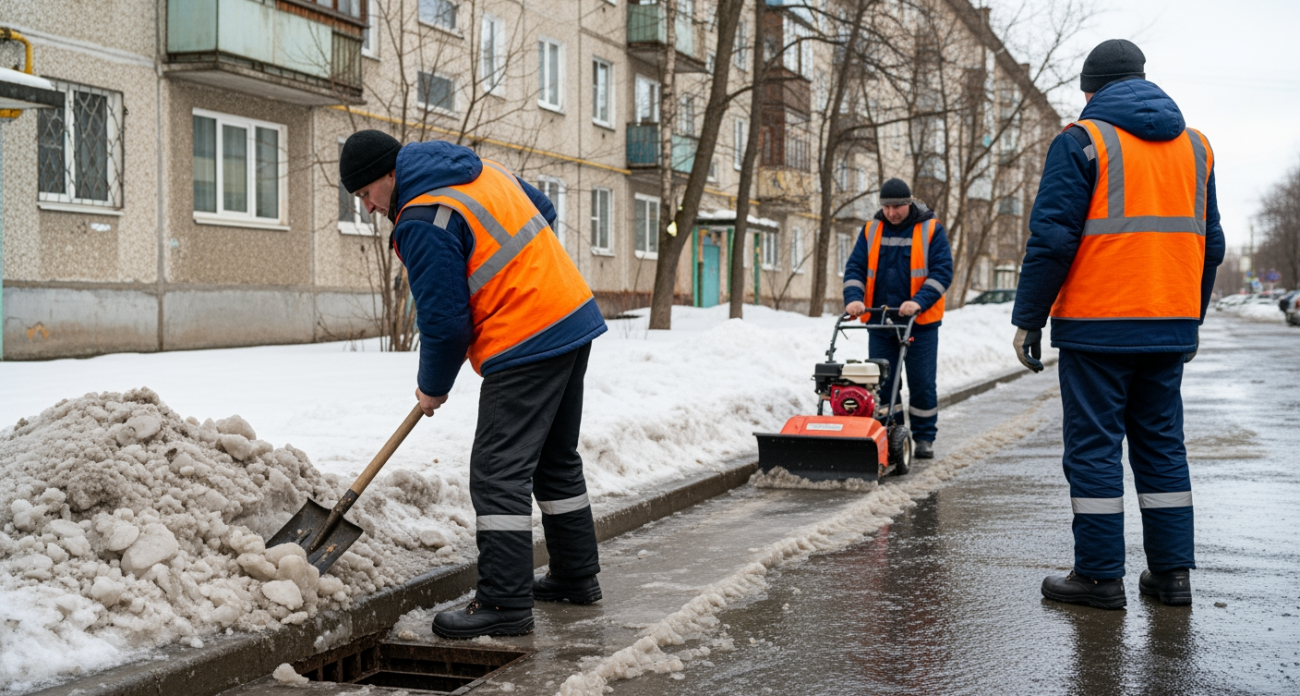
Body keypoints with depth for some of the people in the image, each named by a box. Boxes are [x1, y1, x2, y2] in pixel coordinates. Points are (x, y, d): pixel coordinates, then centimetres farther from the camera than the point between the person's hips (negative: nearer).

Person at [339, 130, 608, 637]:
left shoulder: (424, 223, -16)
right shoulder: (482, 172, 12)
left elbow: (444, 321, -15)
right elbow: (543, 211, 26)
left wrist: (433, 388, 1)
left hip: (526, 346, -10)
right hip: (574, 316, 10)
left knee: (499, 473, -7)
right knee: (556, 461, 19)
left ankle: (506, 603, -7)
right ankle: (576, 576, 29)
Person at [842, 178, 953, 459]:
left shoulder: (931, 230, -3)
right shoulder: (871, 231, 7)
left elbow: (942, 272, -10)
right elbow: (855, 268, 3)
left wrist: (919, 302, -23)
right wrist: (854, 299, -16)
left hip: (920, 323, -3)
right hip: (880, 322, 3)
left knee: (922, 383, 3)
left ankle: (924, 438, 14)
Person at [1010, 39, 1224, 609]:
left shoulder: (1083, 141, -5)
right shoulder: (1195, 145, 14)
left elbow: (1052, 239, -11)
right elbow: (1209, 243, 17)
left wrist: (1028, 319, -4)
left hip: (1097, 326, -6)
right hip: (1171, 326, 6)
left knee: (1094, 447, 0)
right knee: (1161, 444, 13)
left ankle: (1100, 576, 4)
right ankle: (1172, 572, 15)